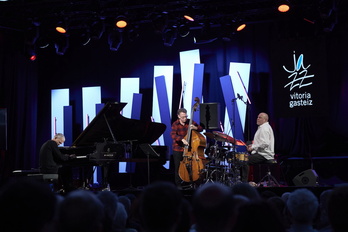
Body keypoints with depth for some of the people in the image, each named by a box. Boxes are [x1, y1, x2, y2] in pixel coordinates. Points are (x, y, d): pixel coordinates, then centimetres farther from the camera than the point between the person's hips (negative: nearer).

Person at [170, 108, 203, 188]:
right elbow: (173, 135, -22)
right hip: (178, 149, -1)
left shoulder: (190, 122, 1)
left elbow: (201, 129, 1)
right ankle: (178, 185, 13)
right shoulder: (175, 124, -6)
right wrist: (182, 139, -38)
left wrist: (195, 128, -22)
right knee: (178, 167, 2)